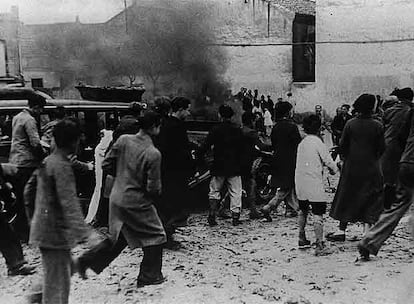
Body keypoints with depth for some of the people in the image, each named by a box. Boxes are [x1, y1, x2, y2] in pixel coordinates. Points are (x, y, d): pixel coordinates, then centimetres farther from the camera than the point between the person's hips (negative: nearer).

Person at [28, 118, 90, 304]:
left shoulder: (47, 162, 9)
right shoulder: (62, 165, -19)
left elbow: (29, 190, 20)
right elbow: (69, 203, -28)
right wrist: (84, 232, -33)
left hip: (43, 228, 9)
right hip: (55, 232, -9)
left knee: (68, 266, 22)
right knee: (58, 282, 0)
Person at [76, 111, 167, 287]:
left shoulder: (123, 140, -4)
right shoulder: (153, 154, -21)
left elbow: (106, 165, 3)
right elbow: (154, 188, -17)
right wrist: (155, 197, 6)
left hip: (117, 198, 7)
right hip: (137, 203, -7)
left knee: (118, 238, 24)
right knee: (155, 236, 14)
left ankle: (85, 261, 22)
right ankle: (149, 276, 23)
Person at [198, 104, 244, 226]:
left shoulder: (215, 130, -8)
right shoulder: (238, 130, 2)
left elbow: (205, 146, -9)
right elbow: (242, 147, 9)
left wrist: (197, 157, 2)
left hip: (219, 166, -2)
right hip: (235, 166, 2)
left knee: (214, 192, 9)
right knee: (235, 192, 7)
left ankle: (212, 217, 6)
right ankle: (235, 216, 3)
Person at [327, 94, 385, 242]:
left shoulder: (350, 124, -6)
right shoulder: (378, 126, -7)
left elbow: (342, 145, -3)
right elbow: (381, 148, -3)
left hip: (351, 167, 1)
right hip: (371, 168, -1)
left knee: (347, 196, 10)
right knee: (370, 198, 9)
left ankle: (341, 230, 13)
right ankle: (367, 229, 3)